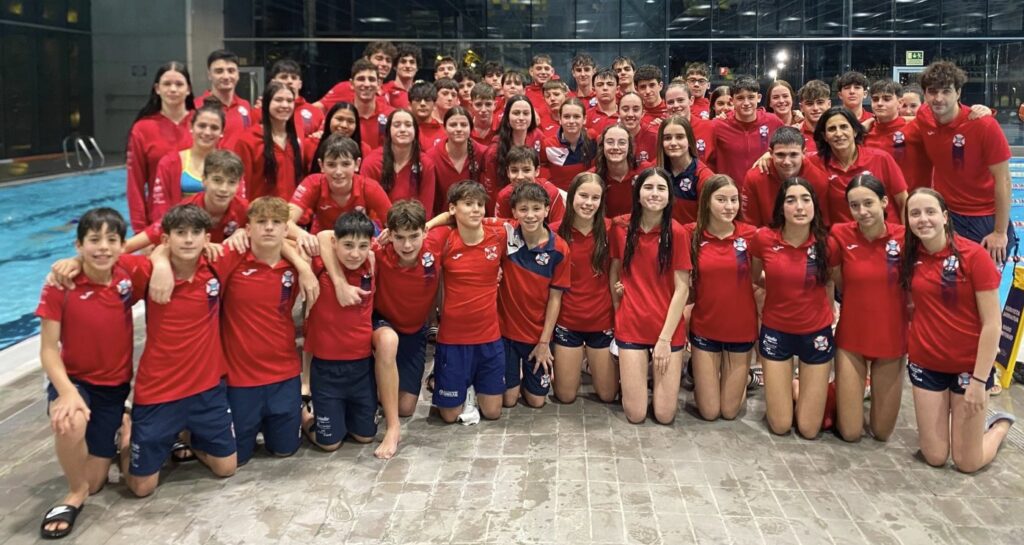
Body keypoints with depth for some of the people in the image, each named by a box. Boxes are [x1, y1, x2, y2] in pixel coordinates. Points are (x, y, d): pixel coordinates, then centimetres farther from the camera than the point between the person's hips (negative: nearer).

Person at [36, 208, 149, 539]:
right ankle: (75, 493, -7)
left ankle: (117, 427, 39)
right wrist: (68, 392, -32)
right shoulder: (61, 284, -19)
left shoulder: (130, 273, -14)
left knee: (95, 482, 5)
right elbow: (48, 350, -17)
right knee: (69, 423, -39)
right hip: (74, 378, -2)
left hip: (114, 384, 2)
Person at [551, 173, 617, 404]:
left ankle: (593, 361, 42)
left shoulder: (610, 229, -9)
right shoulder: (555, 232, -11)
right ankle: (566, 363, 41)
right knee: (565, 396, 10)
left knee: (608, 395, 12)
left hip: (602, 321, 1)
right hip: (568, 322, -1)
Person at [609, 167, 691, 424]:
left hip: (669, 329, -1)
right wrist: (618, 312, 6)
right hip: (631, 326, 1)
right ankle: (635, 372, 29)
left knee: (665, 415, 1)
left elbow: (682, 289, -8)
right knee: (635, 415, -1)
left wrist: (665, 338, -11)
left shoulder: (676, 232, -8)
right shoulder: (620, 227, -1)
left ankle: (666, 367, 29)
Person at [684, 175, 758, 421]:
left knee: (730, 411, 11)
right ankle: (701, 374, 39)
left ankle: (740, 377, 42)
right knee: (709, 412, 9)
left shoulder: (750, 234, -10)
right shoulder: (691, 233, -11)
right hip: (704, 328, 0)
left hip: (741, 328, 0)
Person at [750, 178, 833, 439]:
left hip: (816, 333, 0)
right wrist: (783, 287, 2)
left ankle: (797, 386, 35)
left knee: (809, 429, 6)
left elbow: (829, 283, 7)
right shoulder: (764, 239, -13)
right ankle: (780, 386, 35)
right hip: (776, 332, 0)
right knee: (780, 426, 5)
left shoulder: (826, 241, -12)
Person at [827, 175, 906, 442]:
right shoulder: (841, 236, -12)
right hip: (851, 339, 0)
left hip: (891, 340, 1)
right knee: (850, 432, 3)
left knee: (882, 432, 11)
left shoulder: (904, 237, -12)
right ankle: (846, 392, 33)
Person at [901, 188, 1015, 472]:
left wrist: (979, 380, -16)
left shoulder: (974, 255, -16)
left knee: (967, 463, 5)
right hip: (925, 364, 3)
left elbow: (992, 324, -15)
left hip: (969, 365, -3)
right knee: (934, 457, 8)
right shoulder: (909, 256, -3)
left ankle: (1000, 425, 34)